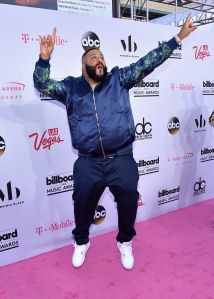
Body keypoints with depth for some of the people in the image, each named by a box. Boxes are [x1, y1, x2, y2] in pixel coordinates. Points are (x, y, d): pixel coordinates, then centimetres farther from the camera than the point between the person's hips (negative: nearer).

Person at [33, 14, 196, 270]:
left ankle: (125, 242, 27)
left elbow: (147, 63, 8)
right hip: (88, 162, 1)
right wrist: (44, 57, -12)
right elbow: (42, 85, 5)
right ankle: (81, 242, 35)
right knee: (83, 202, 4)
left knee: (129, 198, -4)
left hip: (121, 159, 0)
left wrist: (178, 38, 5)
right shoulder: (71, 86, 12)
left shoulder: (118, 79, 10)